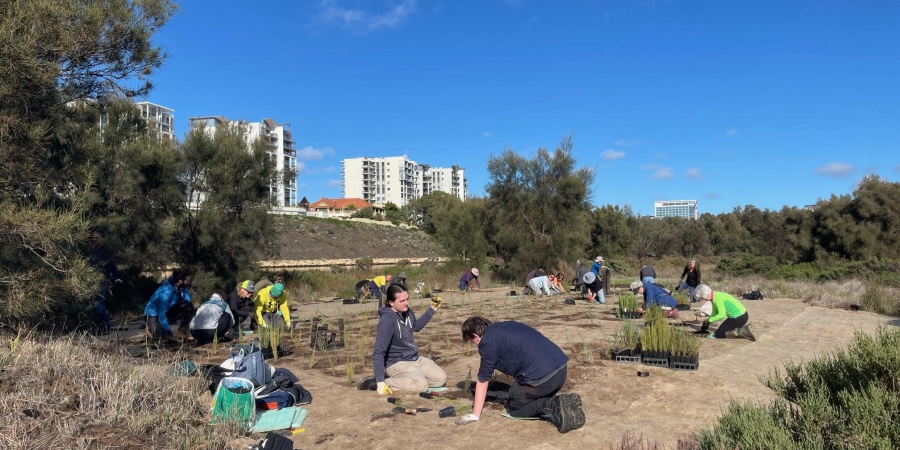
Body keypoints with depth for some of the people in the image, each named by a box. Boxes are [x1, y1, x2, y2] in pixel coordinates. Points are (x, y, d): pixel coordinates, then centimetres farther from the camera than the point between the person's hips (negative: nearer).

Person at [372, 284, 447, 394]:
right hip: (397, 363, -8)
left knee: (441, 378, -1)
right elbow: (378, 353, -27)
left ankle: (403, 379, 6)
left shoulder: (407, 311, -2)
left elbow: (416, 327, 21)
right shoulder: (387, 321, -26)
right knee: (422, 385, -29)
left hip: (416, 359, 9)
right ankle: (386, 381, -13)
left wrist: (432, 309, 13)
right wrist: (380, 382, -31)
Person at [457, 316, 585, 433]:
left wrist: (475, 415, 19)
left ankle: (555, 405, -6)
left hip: (540, 375, -8)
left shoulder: (487, 341, 3)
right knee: (539, 400, 31)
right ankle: (559, 404, 3)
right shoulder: (507, 326, 26)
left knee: (515, 408, 17)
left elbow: (483, 380, 9)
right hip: (561, 367, 8)